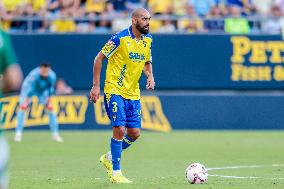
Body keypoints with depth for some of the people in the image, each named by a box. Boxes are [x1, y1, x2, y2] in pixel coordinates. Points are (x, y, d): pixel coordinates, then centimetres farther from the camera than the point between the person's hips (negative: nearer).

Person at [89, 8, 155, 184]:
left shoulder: (148, 40, 5)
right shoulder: (120, 38, -14)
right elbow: (99, 58, -7)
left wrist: (150, 76, -1)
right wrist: (96, 86, -8)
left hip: (133, 93, 7)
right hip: (114, 90, -6)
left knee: (134, 133, 4)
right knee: (120, 129, -13)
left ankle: (109, 157, 28)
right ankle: (116, 173, -2)